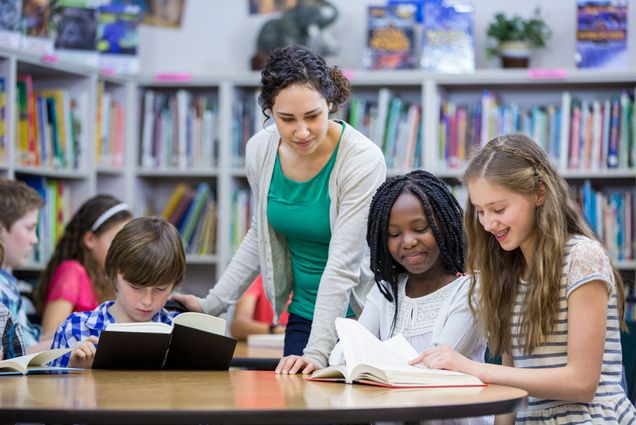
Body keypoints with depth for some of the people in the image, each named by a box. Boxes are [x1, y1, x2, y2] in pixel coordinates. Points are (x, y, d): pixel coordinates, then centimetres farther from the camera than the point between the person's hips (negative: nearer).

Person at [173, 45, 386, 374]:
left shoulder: (362, 160, -21)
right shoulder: (260, 150, -5)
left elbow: (342, 265, -25)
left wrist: (317, 352, -31)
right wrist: (213, 303, 9)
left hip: (360, 314, -4)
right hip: (303, 317, 5)